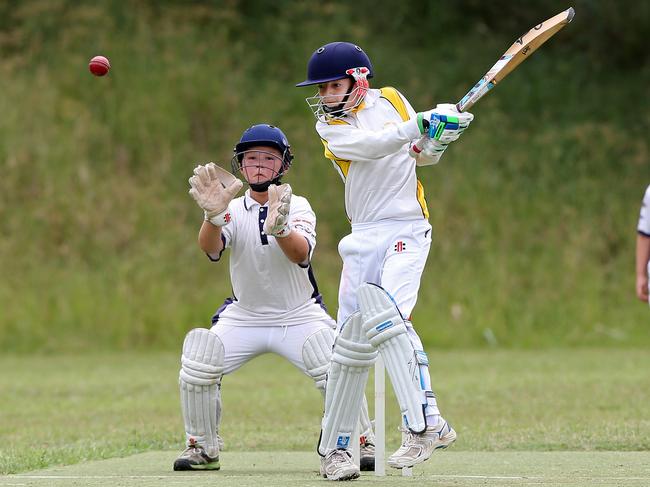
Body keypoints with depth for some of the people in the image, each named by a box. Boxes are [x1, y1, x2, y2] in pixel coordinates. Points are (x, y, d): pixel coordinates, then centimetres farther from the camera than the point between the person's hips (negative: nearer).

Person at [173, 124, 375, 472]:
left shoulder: (298, 206, -9)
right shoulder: (233, 209, -4)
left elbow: (302, 254, -30)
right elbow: (210, 248, -26)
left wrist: (280, 227, -53)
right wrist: (213, 216, -48)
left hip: (300, 317, -2)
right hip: (243, 318, 2)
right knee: (196, 368, -19)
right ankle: (202, 449, 2)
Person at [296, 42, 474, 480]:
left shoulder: (391, 100, 6)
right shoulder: (330, 127, 2)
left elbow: (422, 155, 15)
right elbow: (372, 146, -18)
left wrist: (439, 139, -7)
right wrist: (423, 124, -29)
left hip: (407, 230, -2)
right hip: (364, 237, 2)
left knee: (387, 316, -25)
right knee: (352, 338, 1)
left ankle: (427, 424, -31)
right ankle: (335, 447, 13)